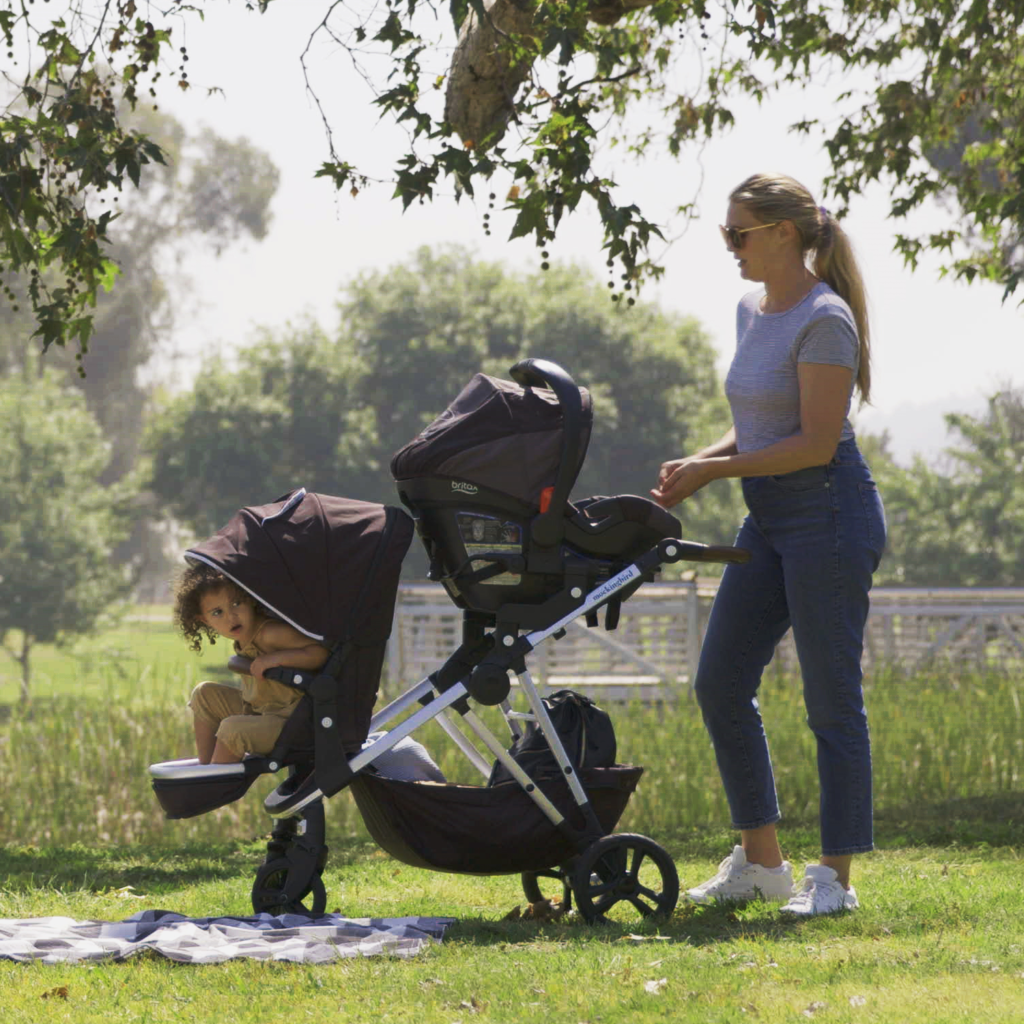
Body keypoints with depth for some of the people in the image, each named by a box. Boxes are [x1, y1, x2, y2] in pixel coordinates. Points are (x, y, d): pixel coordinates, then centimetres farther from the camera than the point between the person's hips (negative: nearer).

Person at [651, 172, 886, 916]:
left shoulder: (823, 319, -14)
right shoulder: (753, 311, 13)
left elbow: (816, 442, -18)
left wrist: (715, 469, -15)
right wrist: (698, 464, 3)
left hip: (829, 514, -9)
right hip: (770, 520, 9)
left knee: (831, 700, -4)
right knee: (721, 683, 7)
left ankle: (836, 877, 3)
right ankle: (760, 860, 17)